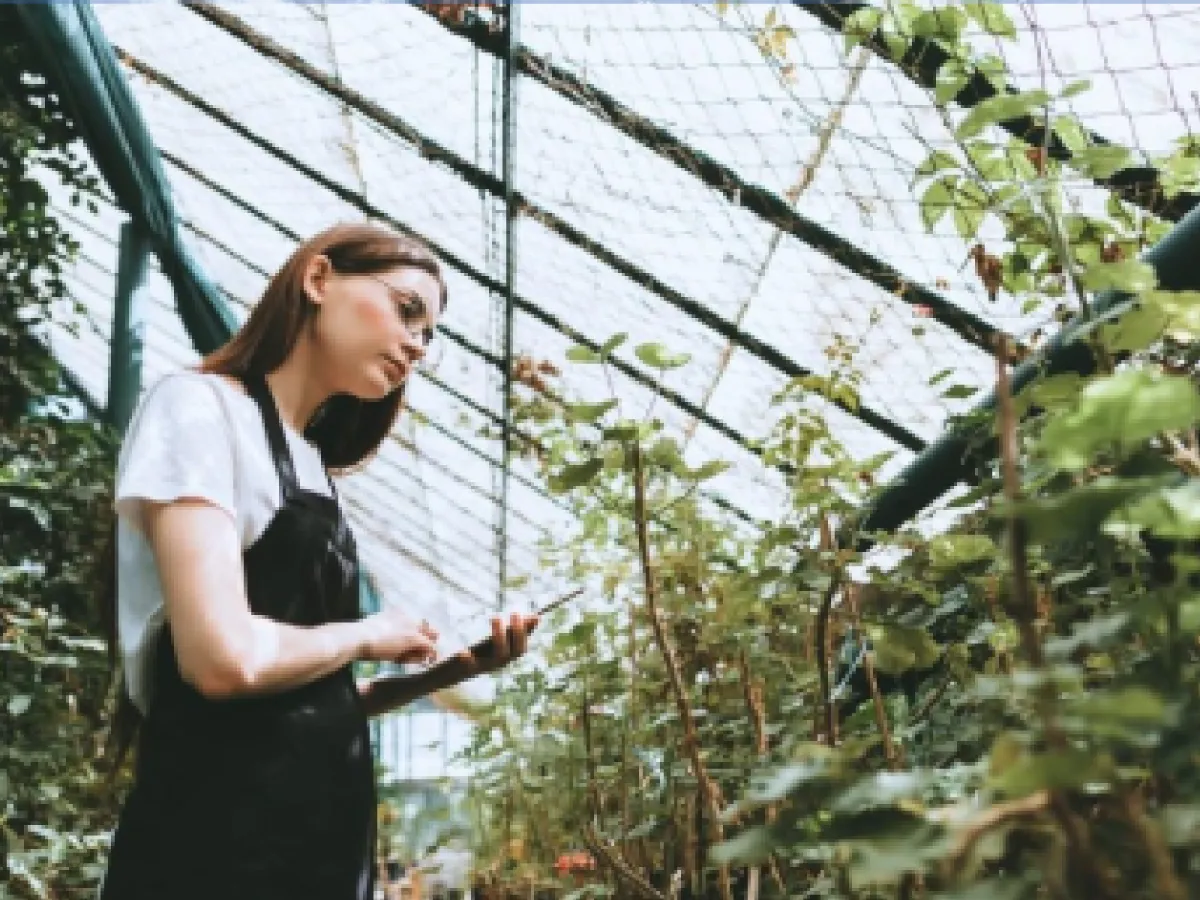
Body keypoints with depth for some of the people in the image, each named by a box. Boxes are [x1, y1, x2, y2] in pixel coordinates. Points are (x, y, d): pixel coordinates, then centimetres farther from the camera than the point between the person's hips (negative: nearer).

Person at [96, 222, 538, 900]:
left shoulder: (310, 473, 17)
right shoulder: (201, 407, -8)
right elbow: (228, 660, -23)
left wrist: (453, 669, 4)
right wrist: (366, 635, -6)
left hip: (322, 835, 9)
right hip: (216, 840, -9)